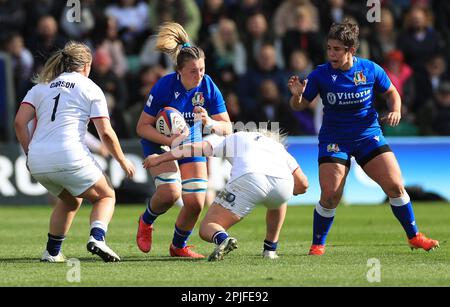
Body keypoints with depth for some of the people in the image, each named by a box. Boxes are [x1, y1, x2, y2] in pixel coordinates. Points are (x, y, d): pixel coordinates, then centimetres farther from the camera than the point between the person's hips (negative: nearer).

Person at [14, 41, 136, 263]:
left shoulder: (41, 87, 19)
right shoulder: (90, 88, 8)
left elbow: (20, 122, 5)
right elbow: (106, 133, 1)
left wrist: (30, 154, 13)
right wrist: (122, 161, 13)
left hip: (38, 161, 5)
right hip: (70, 157, -5)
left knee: (70, 200, 30)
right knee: (106, 196, 14)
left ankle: (52, 252, 27)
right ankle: (97, 238, -14)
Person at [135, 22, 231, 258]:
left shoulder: (208, 87, -17)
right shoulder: (164, 86, -26)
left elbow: (227, 128, -12)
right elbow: (142, 127, -19)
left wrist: (209, 122, -34)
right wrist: (169, 140, -34)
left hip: (191, 144, 3)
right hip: (159, 142, -3)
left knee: (196, 203, -5)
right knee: (171, 191, -27)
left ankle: (178, 246, 23)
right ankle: (146, 221, 7)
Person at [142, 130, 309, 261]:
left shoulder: (235, 138, 36)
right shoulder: (279, 147, 40)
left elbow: (196, 147, 27)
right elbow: (302, 185, 32)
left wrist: (159, 158, 33)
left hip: (248, 178, -3)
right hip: (283, 182, 3)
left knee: (207, 228, 5)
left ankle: (222, 239, -28)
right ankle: (270, 249, 34)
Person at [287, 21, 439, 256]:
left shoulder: (370, 69, -6)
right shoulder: (320, 75, -9)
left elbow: (391, 92, 10)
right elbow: (299, 106, -2)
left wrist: (395, 111, -9)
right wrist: (296, 95, -24)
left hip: (369, 135, 1)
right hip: (334, 139, -1)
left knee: (395, 186, -6)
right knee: (330, 196, -14)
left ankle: (414, 237, 12)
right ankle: (317, 245, 7)